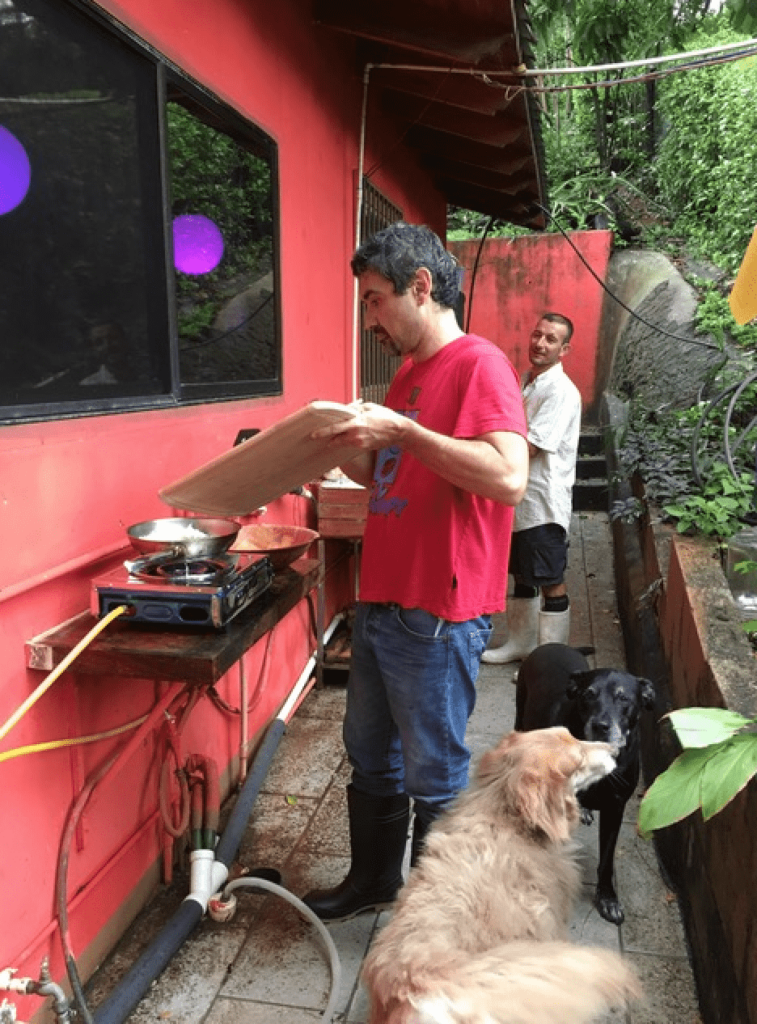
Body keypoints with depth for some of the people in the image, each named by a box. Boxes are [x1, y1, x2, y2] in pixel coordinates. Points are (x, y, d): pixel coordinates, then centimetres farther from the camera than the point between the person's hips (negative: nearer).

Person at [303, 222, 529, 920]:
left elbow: (508, 477, -27)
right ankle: (373, 881, 42)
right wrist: (348, 450, 7)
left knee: (434, 775, 7)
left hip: (437, 616, -9)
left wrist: (401, 431, -25)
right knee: (371, 757, 22)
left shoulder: (479, 364, -12)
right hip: (381, 602, 9)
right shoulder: (409, 372, 15)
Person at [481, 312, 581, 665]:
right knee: (522, 575, 18)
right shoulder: (525, 382, 12)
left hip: (544, 505, -9)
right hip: (519, 498, 9)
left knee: (551, 582, 2)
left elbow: (527, 447, -22)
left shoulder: (561, 392, -16)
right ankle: (520, 643, 33)